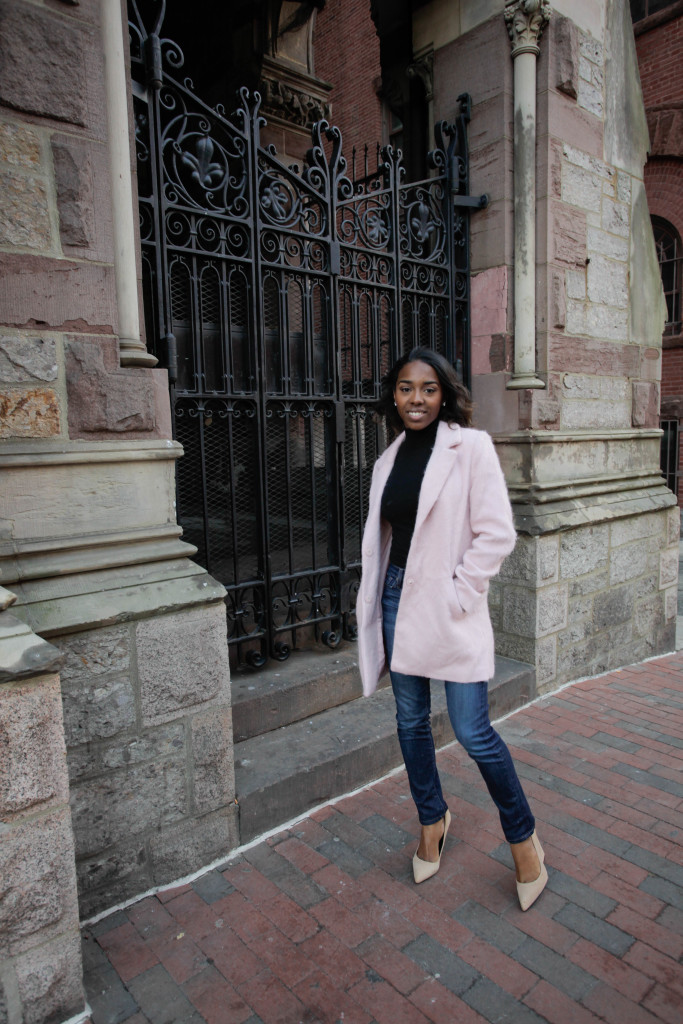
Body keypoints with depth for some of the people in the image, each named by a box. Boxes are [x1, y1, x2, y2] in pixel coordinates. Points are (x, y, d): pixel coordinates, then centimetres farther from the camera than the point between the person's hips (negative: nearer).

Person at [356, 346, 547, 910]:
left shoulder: (470, 447, -8)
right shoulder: (389, 460, 9)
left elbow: (497, 534, -12)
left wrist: (456, 593, -14)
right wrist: (376, 603, 10)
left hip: (450, 606, -5)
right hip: (398, 600, 6)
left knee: (472, 730, -1)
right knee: (411, 722, 16)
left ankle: (524, 838, 26)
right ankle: (432, 819, 41)